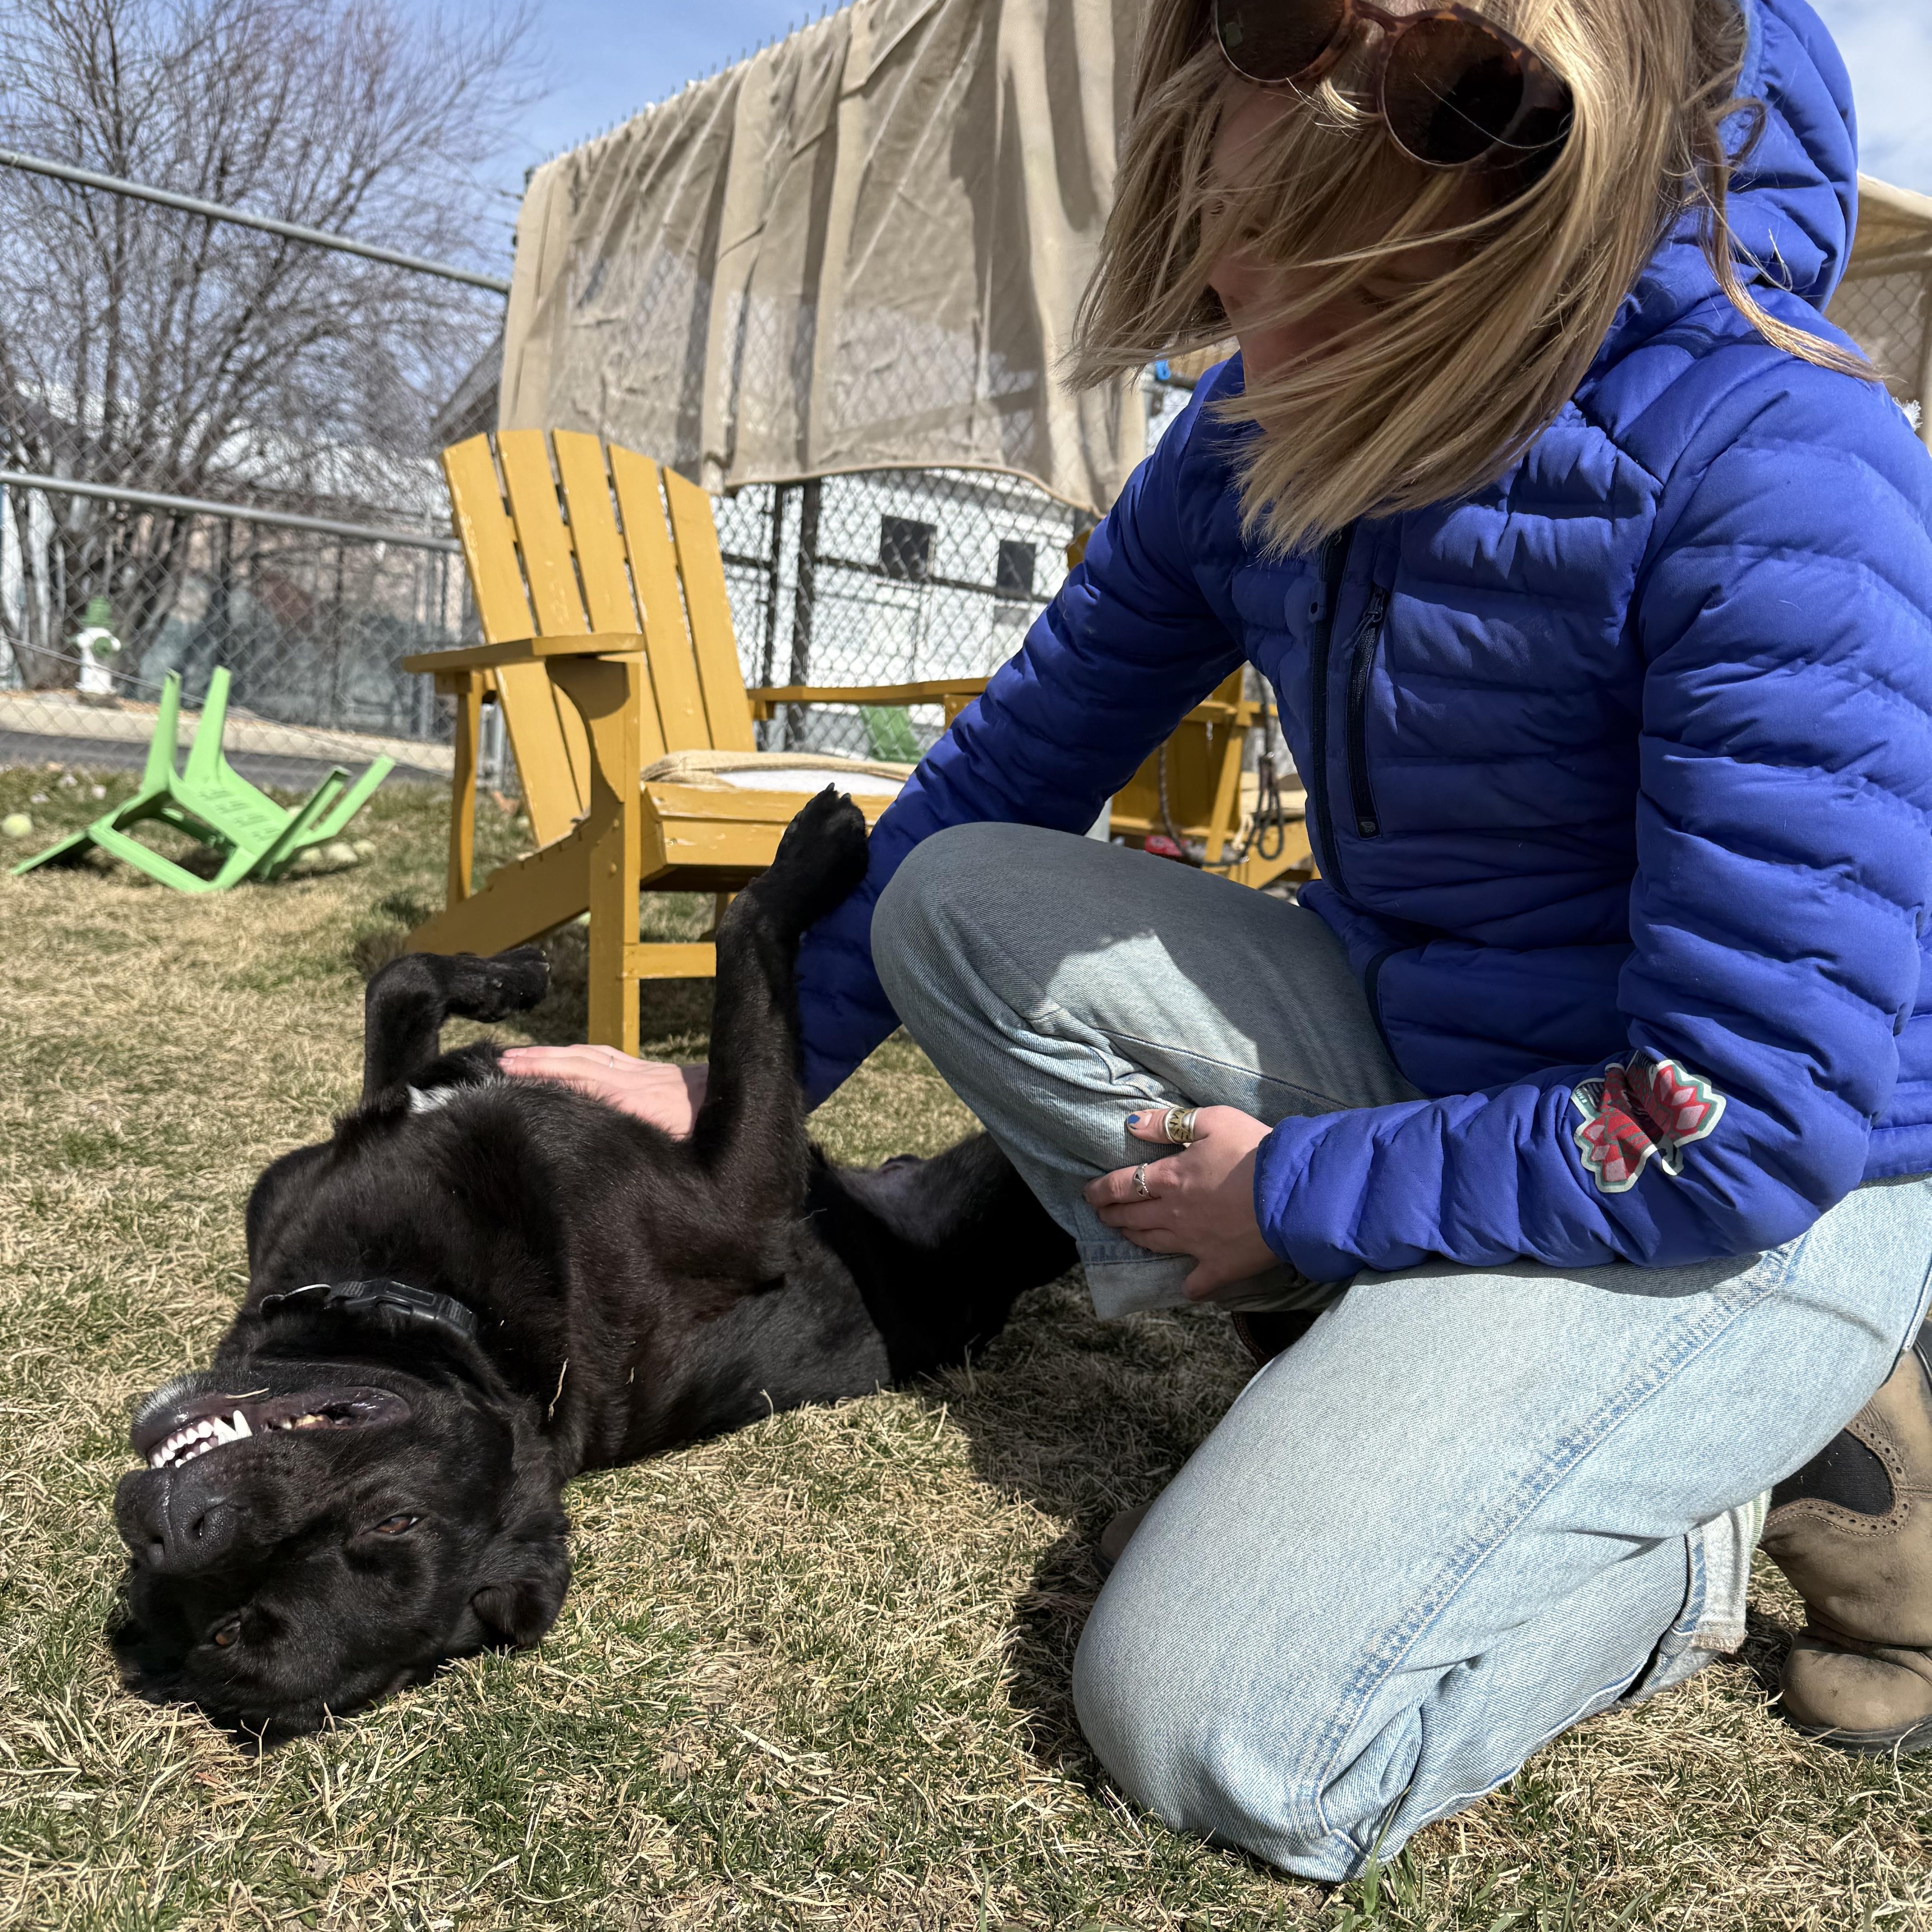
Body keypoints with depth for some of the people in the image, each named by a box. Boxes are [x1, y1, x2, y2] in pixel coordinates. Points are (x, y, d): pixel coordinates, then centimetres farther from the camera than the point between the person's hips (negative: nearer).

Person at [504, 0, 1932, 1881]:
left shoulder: (1775, 477, -26)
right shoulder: (1257, 442, -4)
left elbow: (1749, 1116, -26)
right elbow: (1012, 763, 4)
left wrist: (1298, 1193, -15)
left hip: (1759, 1200, -7)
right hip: (1418, 1055, 7)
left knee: (1219, 1728, -20)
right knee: (955, 903, -7)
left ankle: (1706, 1507, 5)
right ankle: (1397, 1361, -3)